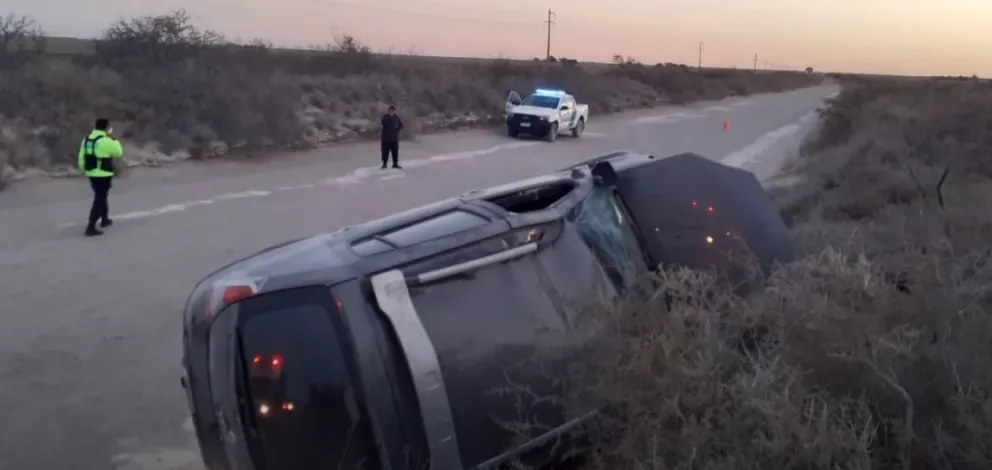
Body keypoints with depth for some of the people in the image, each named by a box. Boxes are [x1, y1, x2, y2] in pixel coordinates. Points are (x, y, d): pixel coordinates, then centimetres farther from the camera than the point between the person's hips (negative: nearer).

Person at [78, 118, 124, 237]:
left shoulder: (87, 139, 6)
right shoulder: (106, 141, -18)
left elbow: (82, 157, 10)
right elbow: (118, 152, -5)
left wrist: (84, 169, 21)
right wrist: (114, 140, 4)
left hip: (91, 174, 8)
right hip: (103, 175, -8)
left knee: (101, 196, 25)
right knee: (99, 199, -5)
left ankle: (105, 219, 40)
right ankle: (91, 227, -11)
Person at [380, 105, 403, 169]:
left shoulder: (396, 117, 7)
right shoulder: (385, 116, -2)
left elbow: (401, 125, 12)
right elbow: (383, 123, -21)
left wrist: (397, 130, -6)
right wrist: (390, 116, -22)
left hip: (394, 138, 3)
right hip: (386, 137, -3)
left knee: (395, 151, 6)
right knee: (385, 151, -1)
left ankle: (395, 164, 14)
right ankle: (384, 163, 6)